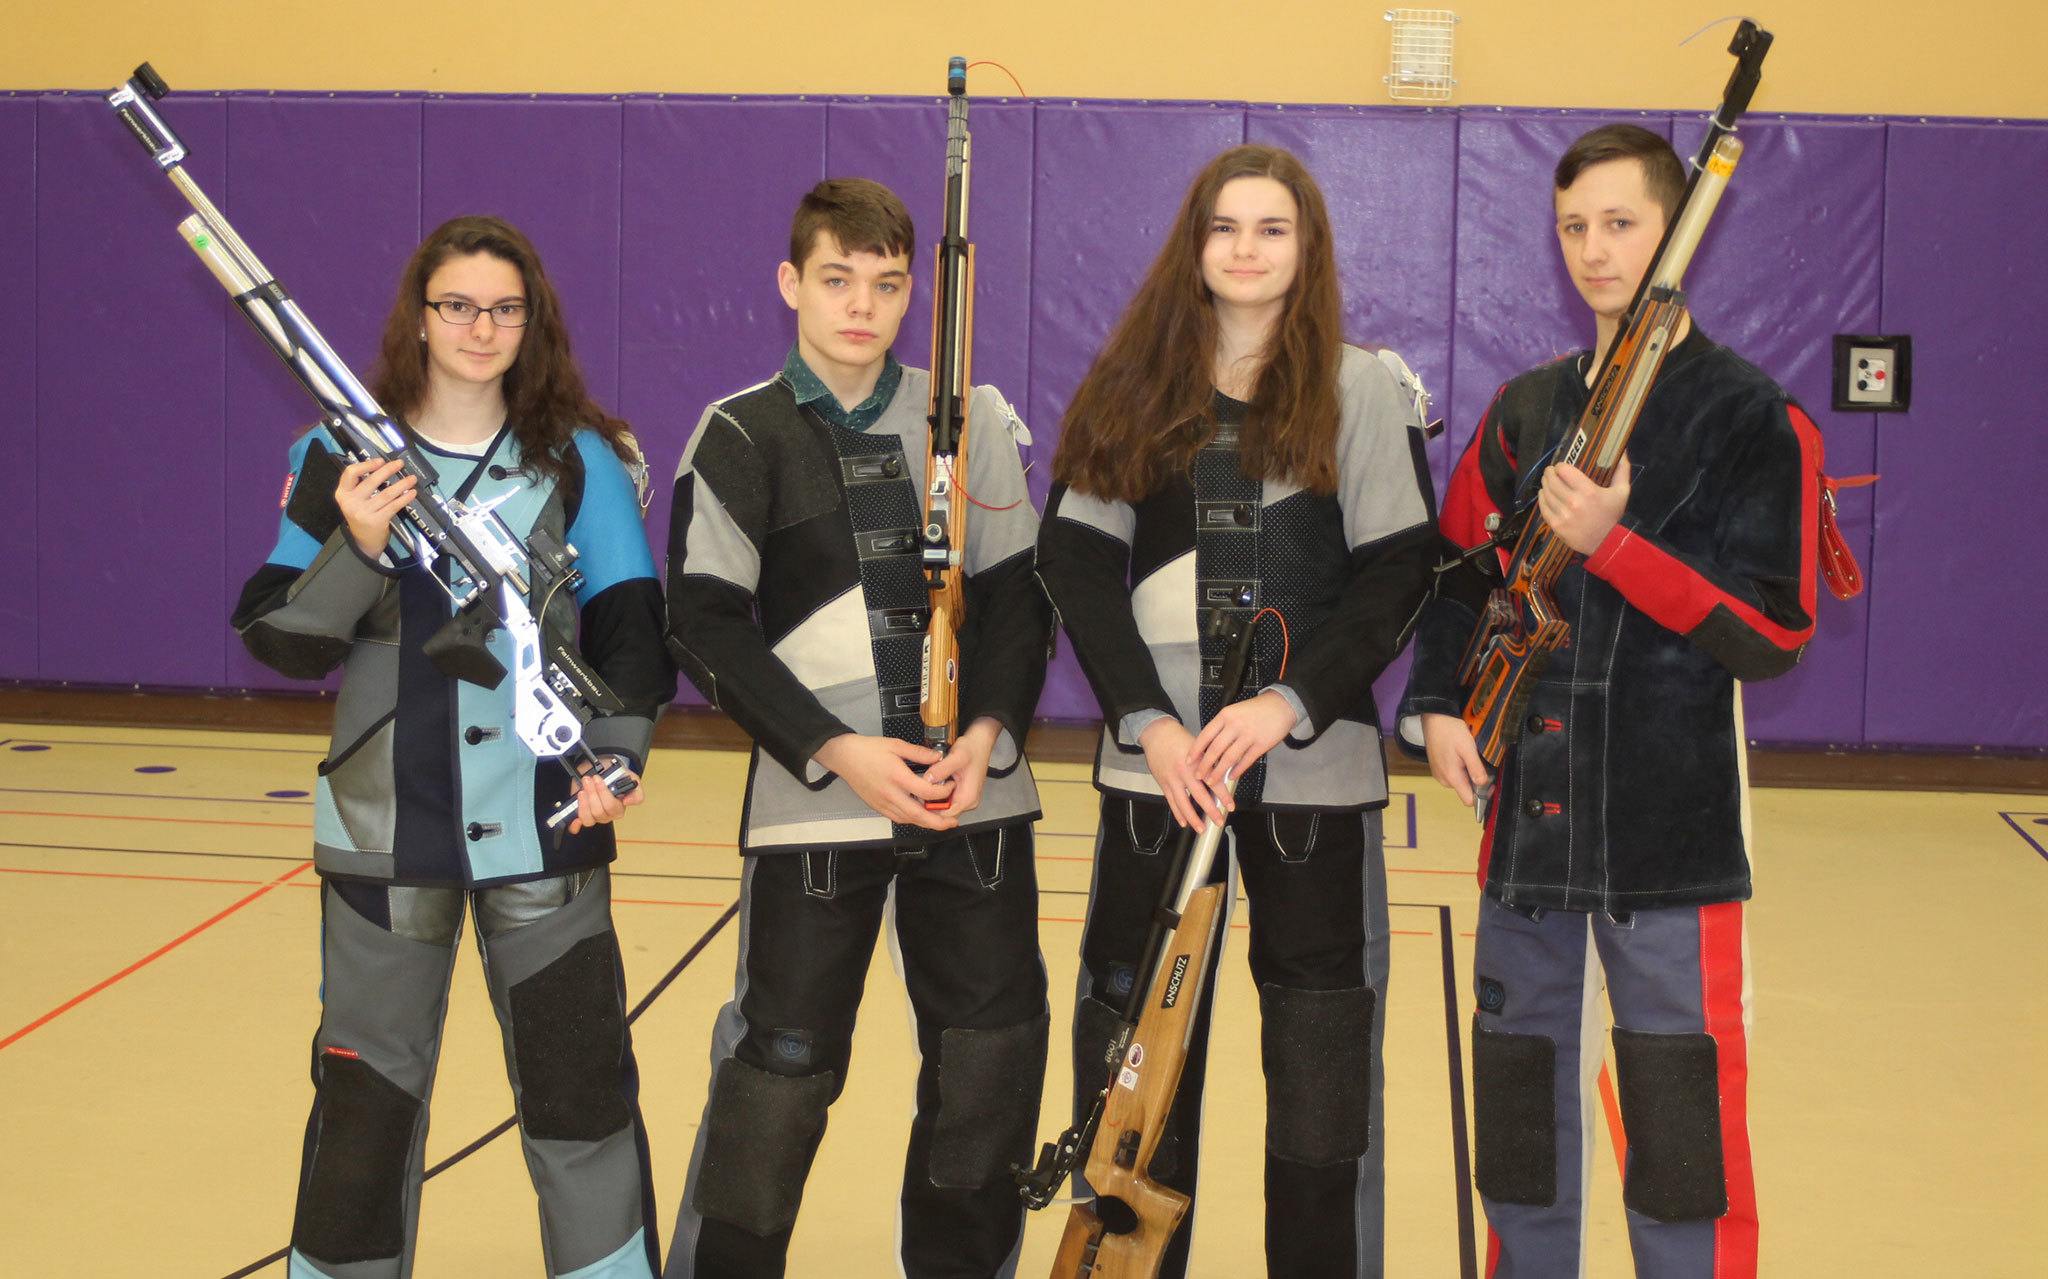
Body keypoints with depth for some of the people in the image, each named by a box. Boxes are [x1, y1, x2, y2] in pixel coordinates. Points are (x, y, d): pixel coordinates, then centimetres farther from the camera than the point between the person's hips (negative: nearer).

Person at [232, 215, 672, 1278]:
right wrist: (356, 547, -18)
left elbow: (629, 631, 2)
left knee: (581, 1083, 4)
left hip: (543, 830, 0)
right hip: (386, 829, 0)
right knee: (367, 1089, 8)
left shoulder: (579, 461, 2)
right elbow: (278, 640, -1)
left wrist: (613, 756, -12)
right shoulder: (343, 457, 2)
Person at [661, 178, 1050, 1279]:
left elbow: (1017, 595, 7)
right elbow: (707, 627, -3)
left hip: (976, 795, 3)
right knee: (780, 1067, -3)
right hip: (813, 804, -2)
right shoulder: (739, 437, 1)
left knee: (993, 1056, 7)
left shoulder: (972, 420, 6)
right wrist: (834, 750, -13)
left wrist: (991, 730, -9)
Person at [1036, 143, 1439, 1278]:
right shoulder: (1134, 387, 7)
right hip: (1155, 760, 2)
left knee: (1319, 1043, 3)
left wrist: (1291, 703, -16)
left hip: (1315, 764, -1)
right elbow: (1075, 561, 1)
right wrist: (1148, 719, -11)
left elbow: (1397, 572, -3)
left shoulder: (1367, 390, 2)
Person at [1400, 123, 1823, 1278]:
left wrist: (1612, 543, -20)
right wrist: (1437, 706, 0)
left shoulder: (1751, 417, -5)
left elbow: (1775, 632, -11)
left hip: (1674, 828, -5)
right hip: (1528, 817, 5)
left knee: (1682, 1131, -3)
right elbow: (1460, 579, 17)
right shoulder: (1523, 411, 12)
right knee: (1518, 1091, 15)